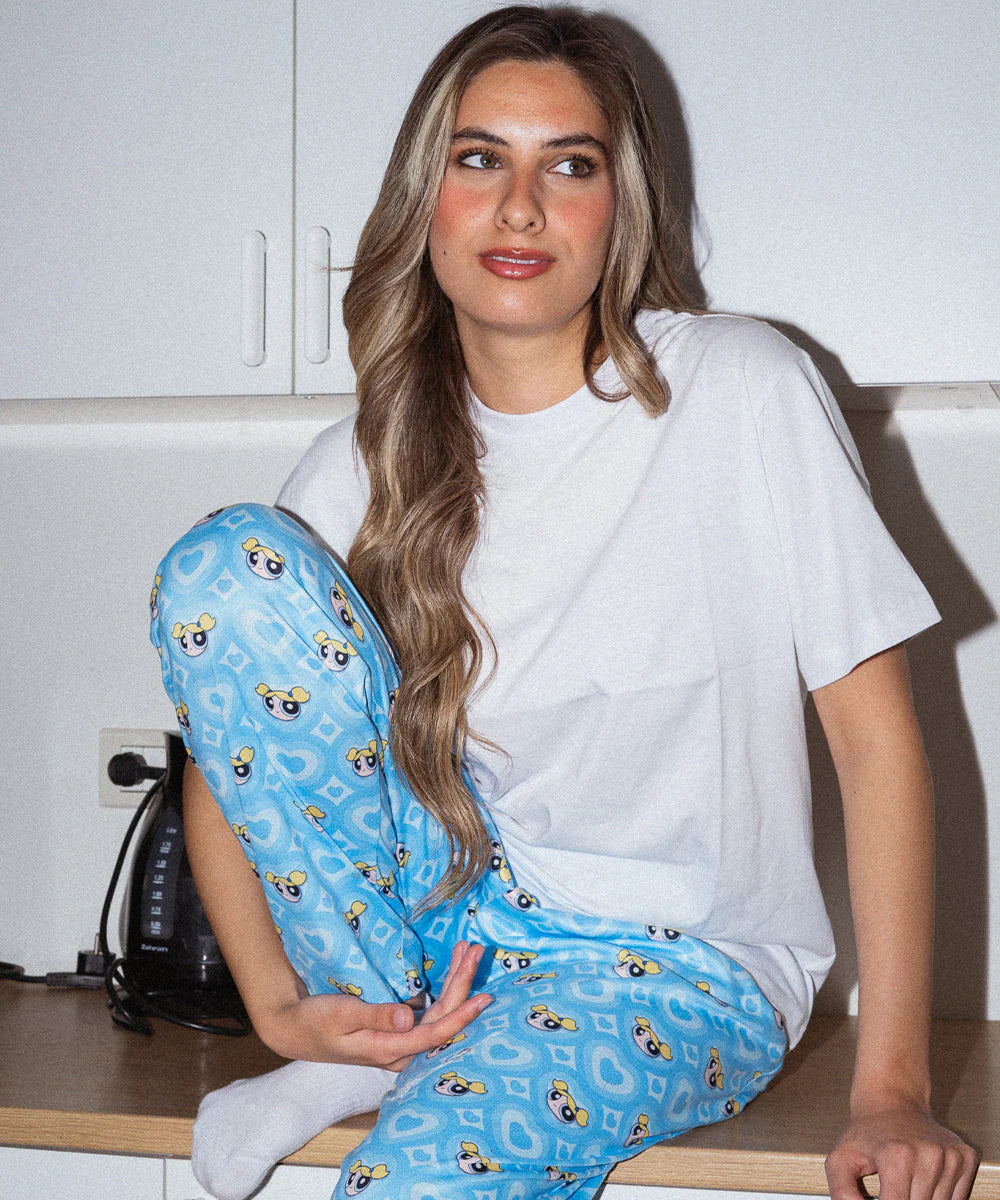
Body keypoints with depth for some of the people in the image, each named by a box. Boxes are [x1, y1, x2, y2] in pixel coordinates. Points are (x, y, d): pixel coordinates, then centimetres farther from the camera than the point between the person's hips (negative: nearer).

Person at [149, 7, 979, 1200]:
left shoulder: (742, 391, -10)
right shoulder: (367, 463, 0)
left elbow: (876, 734, -10)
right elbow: (225, 751, 5)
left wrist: (892, 1091, -14)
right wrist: (279, 1008, -11)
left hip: (683, 968, -5)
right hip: (451, 912, 5)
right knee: (225, 559, -16)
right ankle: (378, 1029, -8)